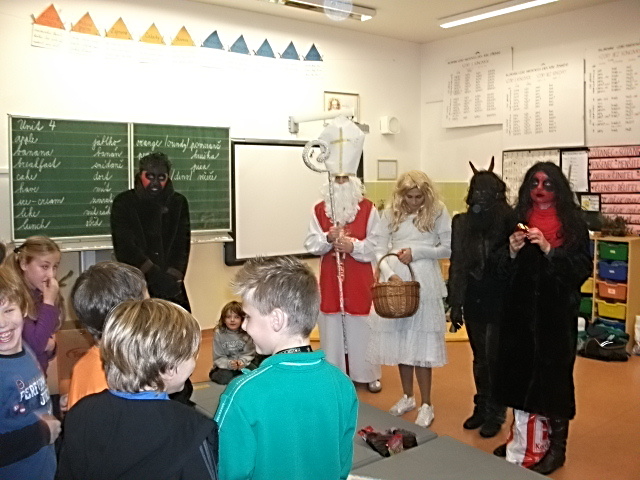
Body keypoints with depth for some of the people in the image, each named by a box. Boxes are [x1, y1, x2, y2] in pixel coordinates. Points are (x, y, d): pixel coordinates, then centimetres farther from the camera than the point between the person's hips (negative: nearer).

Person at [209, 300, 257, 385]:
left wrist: (242, 361, -28)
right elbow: (218, 358, -9)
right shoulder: (219, 333, -10)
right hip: (225, 366, -2)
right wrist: (229, 364, -29)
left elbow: (249, 354, -6)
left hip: (243, 365, 2)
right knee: (225, 377, -33)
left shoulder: (246, 333, -8)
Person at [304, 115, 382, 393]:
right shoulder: (319, 210, 3)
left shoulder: (368, 209, -2)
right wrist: (329, 238, -20)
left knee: (361, 325, 6)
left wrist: (353, 245, -21)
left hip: (359, 277, -2)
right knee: (332, 325, 8)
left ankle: (367, 373, 22)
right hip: (331, 277, 2)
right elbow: (311, 245, -2)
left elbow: (376, 244, -6)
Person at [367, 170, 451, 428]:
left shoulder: (438, 212, -2)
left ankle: (426, 405, 11)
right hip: (396, 282, 3)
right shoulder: (390, 214, 5)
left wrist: (417, 252, -12)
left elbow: (449, 248, -2)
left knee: (421, 342, -2)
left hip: (425, 284, -3)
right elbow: (379, 250, 2)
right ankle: (407, 397, 28)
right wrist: (389, 274, -15)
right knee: (400, 339, 10)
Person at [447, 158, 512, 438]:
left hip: (500, 302, -4)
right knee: (479, 359, 17)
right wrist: (455, 304, 5)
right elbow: (456, 265, 4)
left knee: (494, 358, 5)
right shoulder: (461, 223, 1)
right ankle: (481, 407, 33)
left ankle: (494, 413, 23)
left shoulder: (509, 222, -14)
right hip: (473, 301, 4)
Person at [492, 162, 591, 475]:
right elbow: (504, 270, 10)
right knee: (520, 370, 6)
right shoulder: (518, 220, 9)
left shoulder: (572, 222, -1)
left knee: (554, 374, -1)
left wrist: (548, 249, -19)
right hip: (520, 310, 4)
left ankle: (556, 445, 12)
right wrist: (512, 251, -10)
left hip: (556, 312, -3)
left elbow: (582, 268, -9)